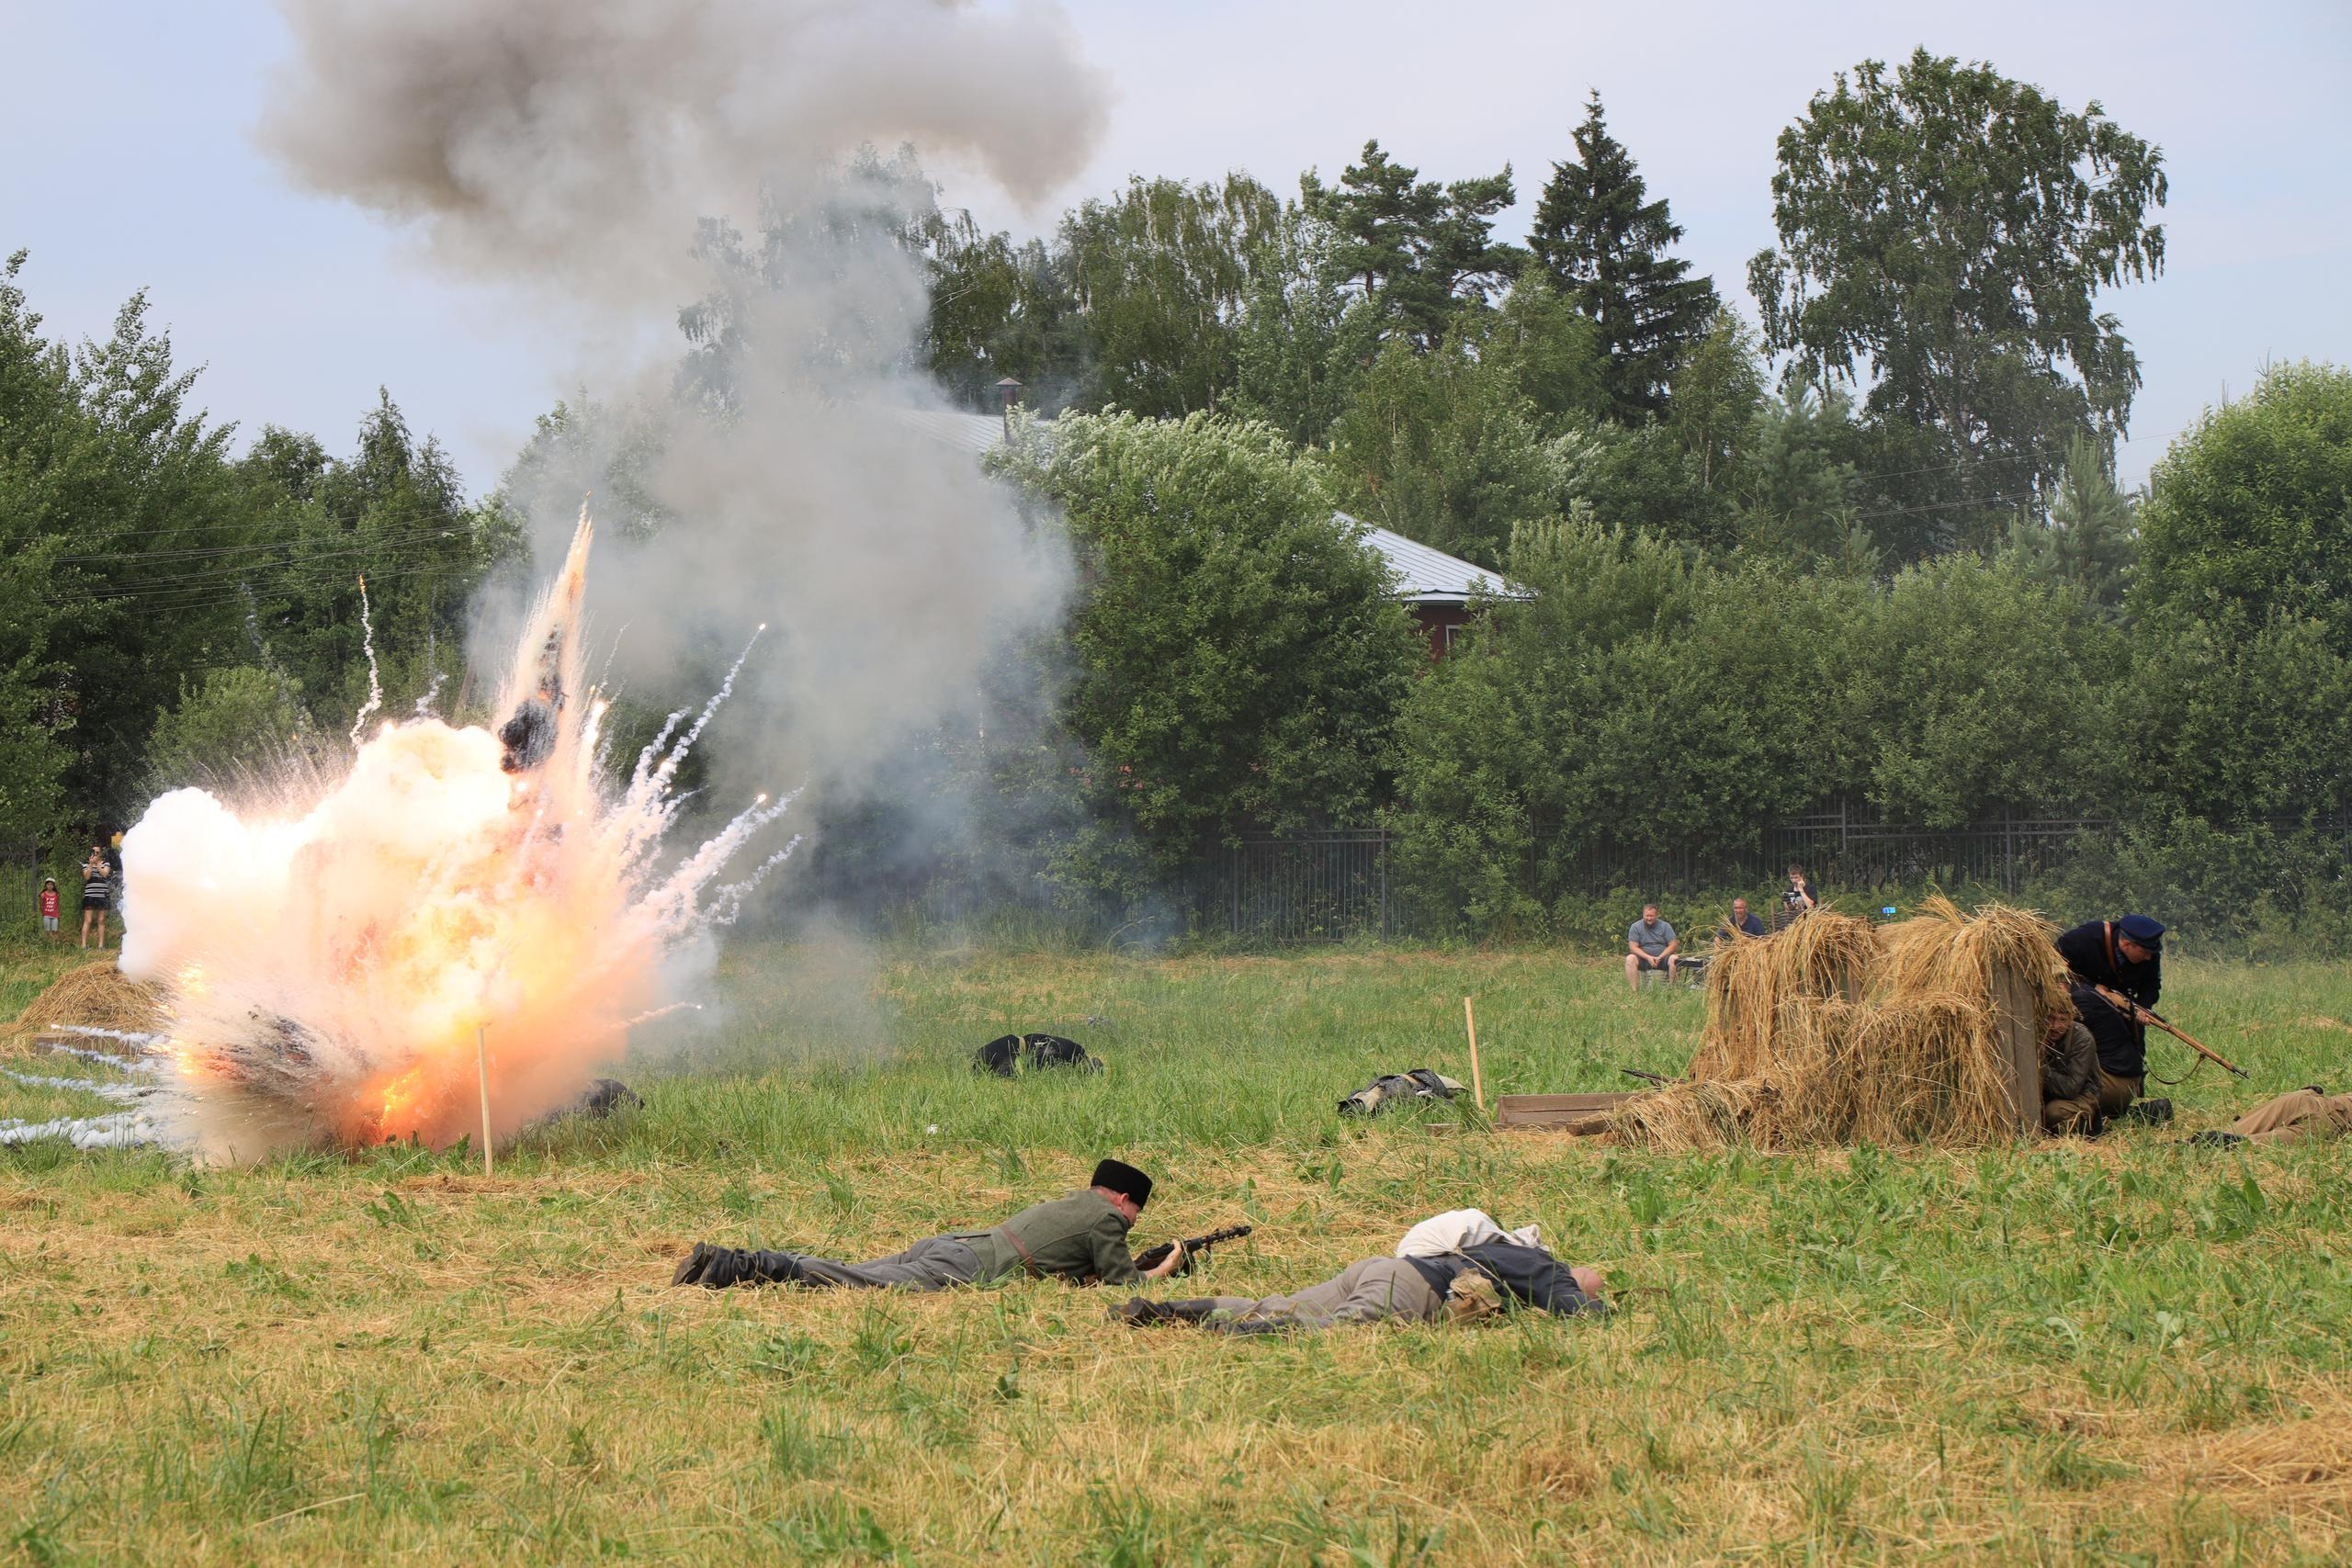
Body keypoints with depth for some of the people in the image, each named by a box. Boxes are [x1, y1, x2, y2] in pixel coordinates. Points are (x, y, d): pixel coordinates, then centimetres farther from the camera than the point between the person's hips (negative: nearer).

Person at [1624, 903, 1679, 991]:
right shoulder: (1635, 927, 4)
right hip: (1643, 959, 0)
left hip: (1662, 957, 0)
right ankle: (1633, 990, -34)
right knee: (1630, 958, -30)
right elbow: (1633, 947, -5)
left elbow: (1673, 945, -1)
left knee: (1674, 959, -31)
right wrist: (1648, 957, -19)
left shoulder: (1665, 926, 5)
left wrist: (1660, 957, -16)